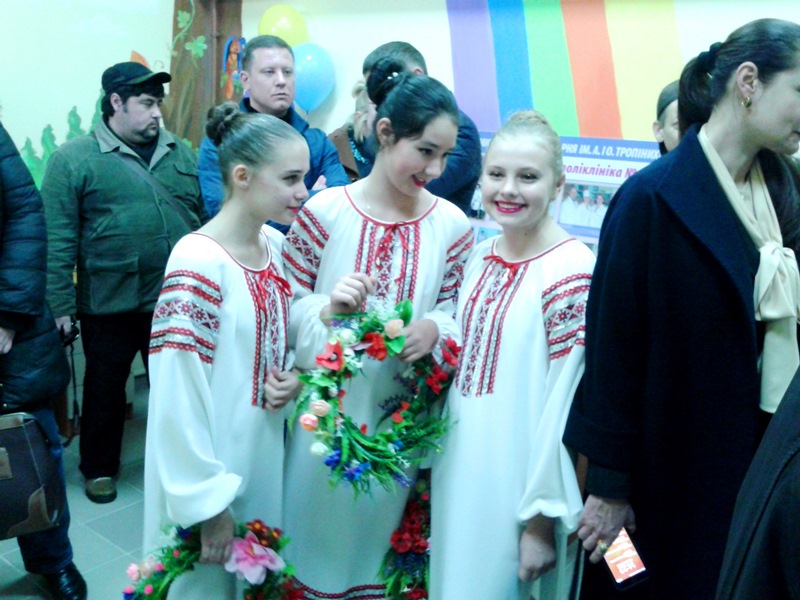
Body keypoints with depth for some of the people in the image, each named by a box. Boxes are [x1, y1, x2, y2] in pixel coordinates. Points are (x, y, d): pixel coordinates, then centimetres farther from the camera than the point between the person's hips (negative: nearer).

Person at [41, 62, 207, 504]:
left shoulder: (179, 153, 8)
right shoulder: (74, 159, -6)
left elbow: (202, 220, 11)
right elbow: (58, 240, -9)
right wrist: (61, 304, -12)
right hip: (109, 303, -3)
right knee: (105, 389, 13)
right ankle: (99, 468, 32)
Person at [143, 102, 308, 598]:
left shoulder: (277, 245, 0)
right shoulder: (198, 264, -24)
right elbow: (179, 395, -22)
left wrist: (293, 377, -7)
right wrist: (209, 501, -18)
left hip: (268, 453, 7)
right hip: (213, 465, -7)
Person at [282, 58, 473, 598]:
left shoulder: (452, 226, -4)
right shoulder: (325, 212, -10)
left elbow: (457, 313, 3)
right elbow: (285, 307, -4)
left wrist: (434, 329, -18)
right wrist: (326, 308, -24)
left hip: (402, 417, 2)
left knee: (381, 532, 18)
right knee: (318, 533, 15)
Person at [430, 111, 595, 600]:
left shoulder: (574, 272, -18)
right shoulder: (481, 257, 4)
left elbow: (565, 406, -18)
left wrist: (542, 519, -15)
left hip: (516, 483, -6)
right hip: (458, 469, 7)